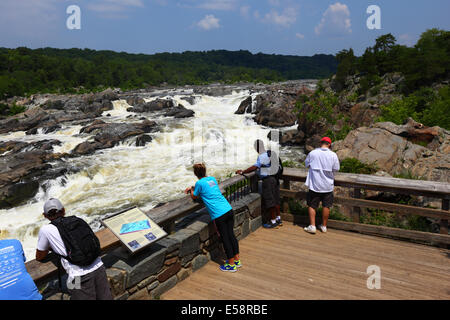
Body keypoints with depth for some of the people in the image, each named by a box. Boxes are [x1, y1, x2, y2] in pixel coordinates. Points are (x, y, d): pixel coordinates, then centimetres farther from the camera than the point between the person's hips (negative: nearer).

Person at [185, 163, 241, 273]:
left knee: (225, 238, 3)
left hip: (219, 214, -7)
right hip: (229, 209, 7)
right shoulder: (212, 179, 15)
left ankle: (231, 264, 13)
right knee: (231, 234, 15)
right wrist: (192, 188, 36)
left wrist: (191, 190, 30)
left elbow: (194, 197, 11)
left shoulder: (199, 183, -5)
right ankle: (237, 260, 25)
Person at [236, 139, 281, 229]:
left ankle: (273, 221, 7)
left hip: (267, 180, -9)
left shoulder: (262, 156, -18)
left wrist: (242, 172, -20)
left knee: (269, 201, 0)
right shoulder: (272, 154, 9)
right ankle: (278, 219, 25)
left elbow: (255, 167, -26)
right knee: (276, 199, 16)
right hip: (275, 178, 9)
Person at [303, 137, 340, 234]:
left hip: (314, 184, -1)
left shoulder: (312, 153, -6)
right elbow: (336, 169, -1)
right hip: (328, 185, 1)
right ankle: (324, 226, 22)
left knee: (312, 205, 8)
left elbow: (306, 165, 7)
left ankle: (312, 226, 5)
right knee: (326, 206, 13)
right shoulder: (333, 155, -7)